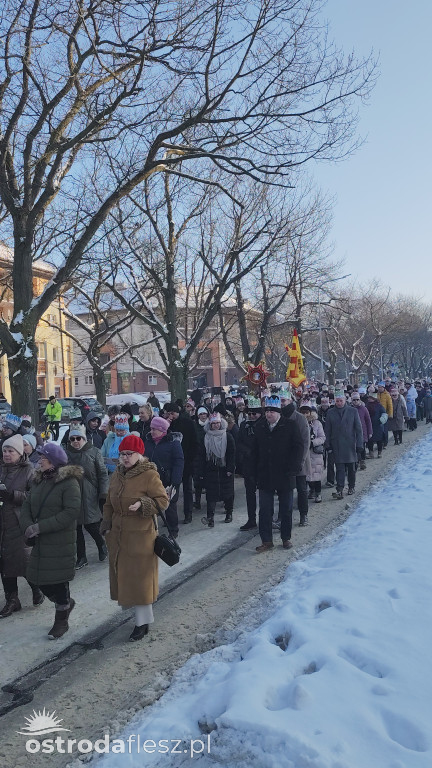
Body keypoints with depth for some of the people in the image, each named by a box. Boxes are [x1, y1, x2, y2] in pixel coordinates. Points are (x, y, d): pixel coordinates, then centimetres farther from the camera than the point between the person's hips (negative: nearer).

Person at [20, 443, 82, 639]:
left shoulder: (69, 482, -14)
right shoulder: (39, 481, 9)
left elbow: (71, 512, -22)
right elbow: (26, 507, 8)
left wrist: (40, 527, -23)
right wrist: (28, 526, -13)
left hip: (61, 542, -7)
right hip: (39, 541, 7)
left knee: (58, 580, 3)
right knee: (39, 579, 11)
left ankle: (61, 621, 25)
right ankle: (66, 603, 37)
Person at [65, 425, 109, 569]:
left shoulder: (94, 452, -2)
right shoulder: (66, 454, 6)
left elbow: (102, 474, -2)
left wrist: (104, 493, -8)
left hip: (90, 497, -3)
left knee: (91, 526, -2)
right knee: (76, 529, 7)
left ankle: (102, 546, 27)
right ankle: (81, 558, 20)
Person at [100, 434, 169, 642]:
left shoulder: (149, 475, -13)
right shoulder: (117, 475, 8)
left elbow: (162, 501, -13)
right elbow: (109, 502, 19)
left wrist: (142, 504, -27)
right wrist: (106, 523, 12)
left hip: (141, 536, -7)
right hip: (118, 535, 7)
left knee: (139, 577, -1)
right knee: (123, 574, 13)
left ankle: (142, 623, 9)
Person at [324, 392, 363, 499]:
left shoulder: (353, 411, 0)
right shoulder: (330, 413, 3)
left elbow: (358, 429, 1)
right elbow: (327, 430, 6)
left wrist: (359, 444, -4)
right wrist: (328, 445, 0)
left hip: (350, 444, 0)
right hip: (336, 445, 0)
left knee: (351, 467, 11)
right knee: (339, 468, -5)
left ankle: (351, 486, 28)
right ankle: (339, 490, -8)